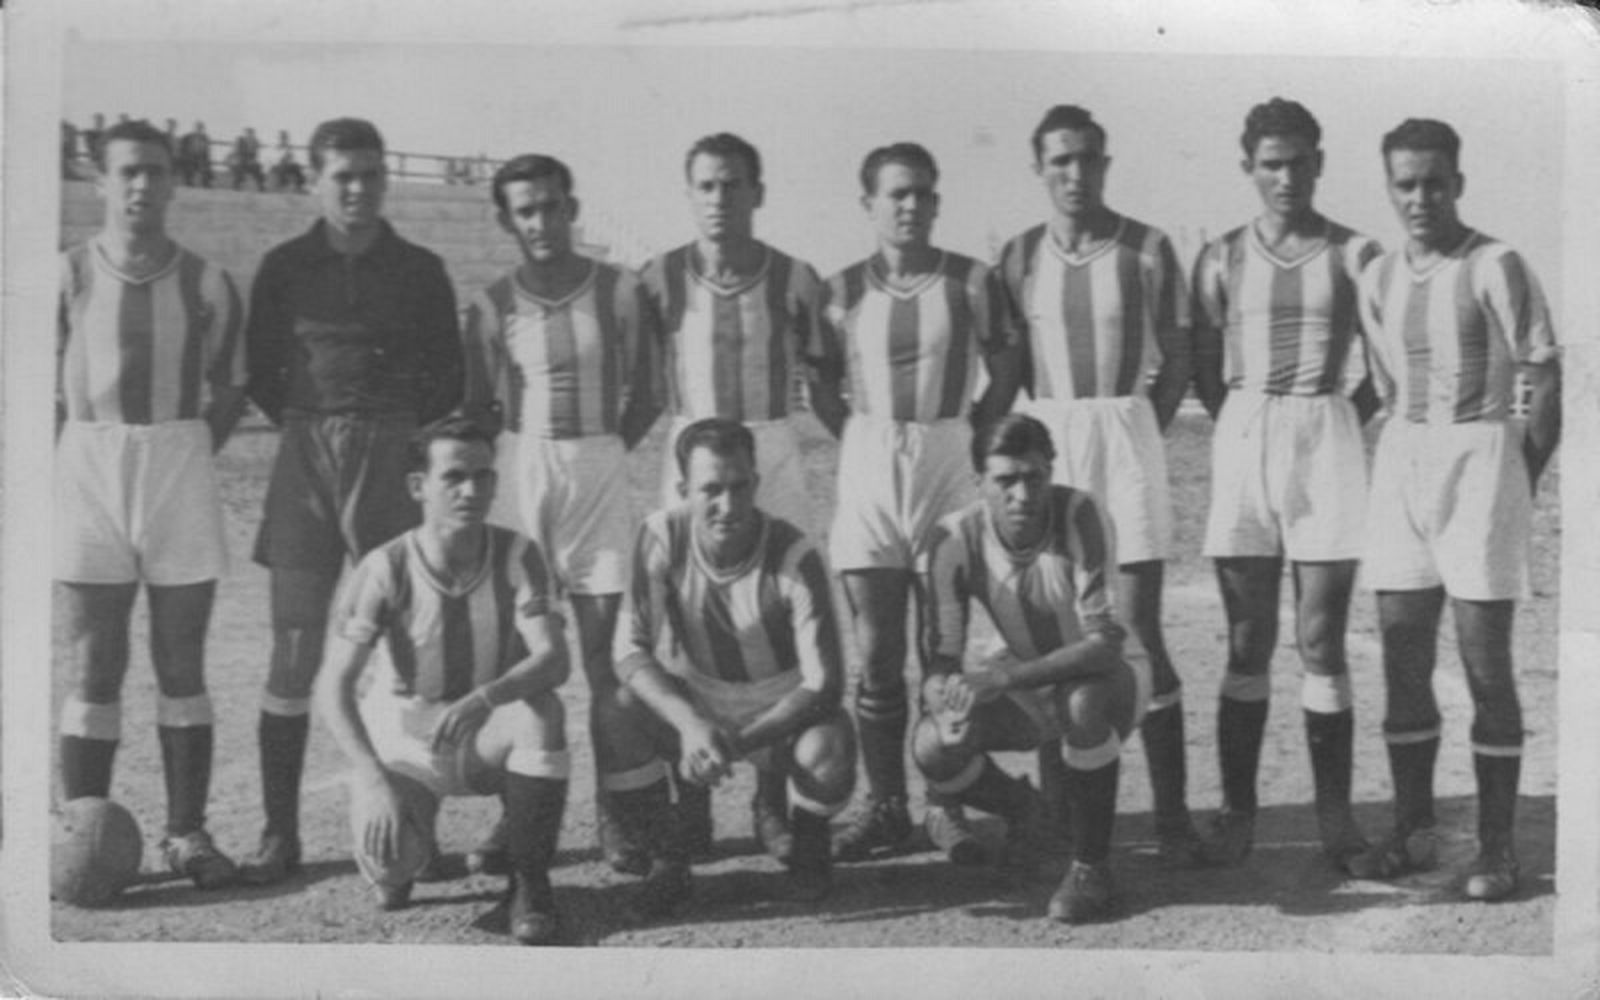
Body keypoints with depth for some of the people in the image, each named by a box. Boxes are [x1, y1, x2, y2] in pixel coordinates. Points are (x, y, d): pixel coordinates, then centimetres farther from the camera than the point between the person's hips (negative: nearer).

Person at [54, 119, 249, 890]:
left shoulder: (207, 285, 3)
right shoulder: (68, 277, 0)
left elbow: (230, 391, 12)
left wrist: (182, 455, 3)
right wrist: (69, 472, -1)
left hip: (182, 463, 1)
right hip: (88, 461, -1)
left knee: (182, 665, 5)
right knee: (94, 670, 1)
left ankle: (186, 833, 12)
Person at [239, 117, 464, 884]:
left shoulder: (419, 270, 8)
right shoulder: (284, 267, 9)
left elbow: (448, 376, 12)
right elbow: (260, 369, 14)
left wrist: (407, 433, 4)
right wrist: (303, 423, 6)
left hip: (395, 458, 0)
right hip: (305, 461, 0)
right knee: (293, 650, -3)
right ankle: (280, 832, 4)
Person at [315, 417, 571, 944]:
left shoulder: (517, 556, -14)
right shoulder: (386, 569, -17)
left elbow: (553, 659, -25)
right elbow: (333, 686, -18)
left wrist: (481, 700, -45)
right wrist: (374, 779, -31)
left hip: (491, 737, 1)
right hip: (409, 743, -1)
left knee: (541, 710, -33)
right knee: (386, 859, -27)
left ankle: (530, 882, -14)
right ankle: (400, 863, 16)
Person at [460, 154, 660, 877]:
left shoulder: (618, 292, 2)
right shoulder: (492, 304, 3)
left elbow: (643, 399, 8)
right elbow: (476, 407, 9)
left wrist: (599, 456, 2)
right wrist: (533, 461, 1)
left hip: (600, 471, 0)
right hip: (519, 471, 0)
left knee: (605, 653, 0)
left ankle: (611, 815, 5)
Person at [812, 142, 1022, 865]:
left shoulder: (972, 281, 3)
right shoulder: (843, 290, 5)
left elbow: (1006, 369, 9)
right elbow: (822, 382, 11)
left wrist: (974, 431, 3)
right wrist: (856, 438, 3)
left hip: (947, 463, 0)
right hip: (868, 471, 1)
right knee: (876, 653, 1)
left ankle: (945, 807, 10)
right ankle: (883, 806, 10)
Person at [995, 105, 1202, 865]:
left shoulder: (1147, 250, 1)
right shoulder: (1018, 256, 7)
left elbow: (1176, 363, 6)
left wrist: (1140, 433, 1)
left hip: (1128, 436, -2)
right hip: (1042, 439, 2)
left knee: (1137, 630, -6)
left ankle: (1171, 811, 0)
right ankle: (1055, 809, 13)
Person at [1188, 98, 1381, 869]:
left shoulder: (1353, 254, 3)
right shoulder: (1222, 258, 7)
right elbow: (1203, 368, 11)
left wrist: (1337, 424, 1)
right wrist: (1243, 428, 3)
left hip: (1328, 440, -1)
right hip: (1243, 438, 1)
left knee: (1320, 643, -1)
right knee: (1247, 645, 3)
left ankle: (1334, 813, 5)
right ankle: (1237, 811, 7)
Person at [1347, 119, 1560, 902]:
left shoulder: (1495, 268, -9)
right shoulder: (1379, 278, 9)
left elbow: (1546, 382, -7)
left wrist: (1516, 484, -5)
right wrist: (1412, 462, 10)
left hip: (1481, 456, -6)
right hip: (1401, 461, 6)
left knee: (1485, 664, -4)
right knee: (1402, 660, 7)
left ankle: (1496, 845, 3)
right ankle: (1413, 828, 17)